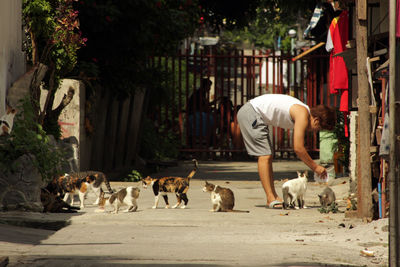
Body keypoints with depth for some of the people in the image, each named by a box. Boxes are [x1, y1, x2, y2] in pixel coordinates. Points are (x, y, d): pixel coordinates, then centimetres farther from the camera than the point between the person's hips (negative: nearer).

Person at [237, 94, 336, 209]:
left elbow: (297, 147, 18)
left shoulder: (302, 113, 11)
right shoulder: (303, 115, -18)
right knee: (264, 156, -12)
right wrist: (315, 167, -12)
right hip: (250, 113, -11)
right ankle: (271, 199, -12)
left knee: (267, 156, 12)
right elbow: (298, 148, -21)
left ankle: (274, 197, 14)